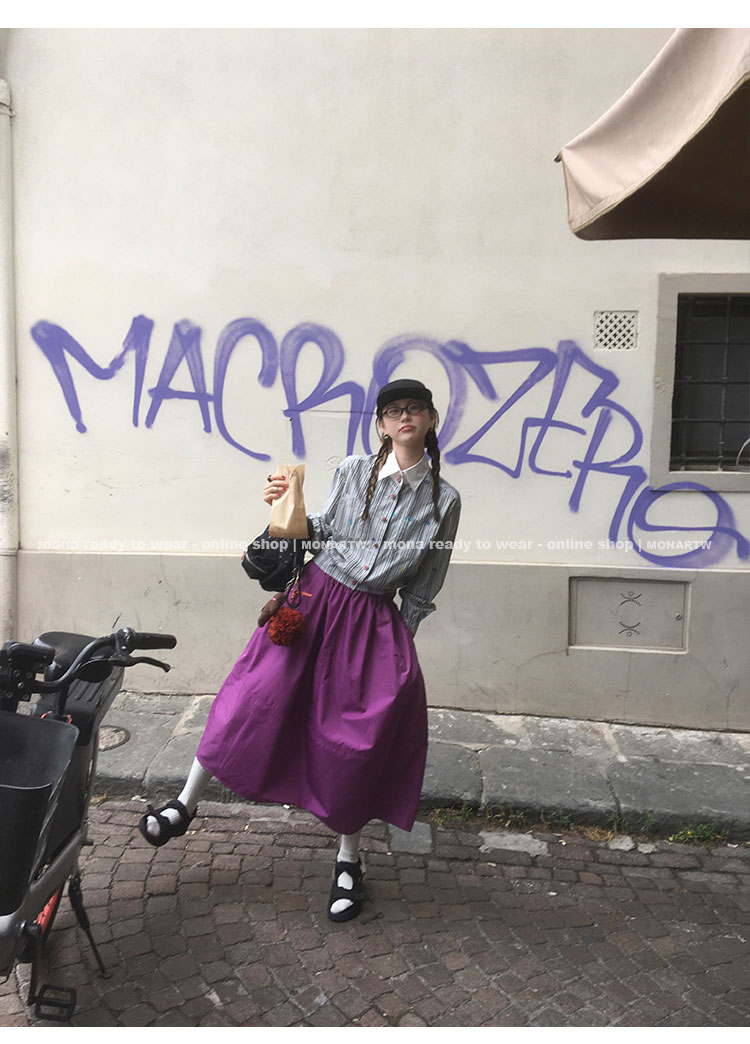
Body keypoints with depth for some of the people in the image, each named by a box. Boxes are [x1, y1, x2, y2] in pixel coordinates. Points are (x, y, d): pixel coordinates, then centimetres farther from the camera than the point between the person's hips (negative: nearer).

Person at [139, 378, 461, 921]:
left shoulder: (444, 499, -2)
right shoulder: (353, 471, 0)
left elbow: (422, 588, 3)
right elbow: (323, 532, 10)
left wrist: (399, 639, 4)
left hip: (375, 622, 0)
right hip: (316, 598, 1)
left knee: (358, 740, 5)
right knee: (256, 697, -3)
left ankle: (349, 861, 26)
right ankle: (186, 804, 20)